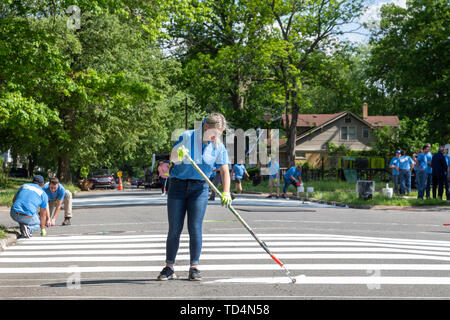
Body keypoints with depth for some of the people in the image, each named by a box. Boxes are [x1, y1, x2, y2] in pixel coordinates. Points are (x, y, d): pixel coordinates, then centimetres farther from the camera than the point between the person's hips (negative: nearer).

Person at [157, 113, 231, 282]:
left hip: (199, 188, 1)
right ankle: (169, 268, 6)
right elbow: (172, 157, -8)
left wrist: (226, 193, -16)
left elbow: (224, 171, -2)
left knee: (195, 228, -6)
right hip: (178, 185, -1)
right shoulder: (187, 136, -6)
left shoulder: (218, 147, 0)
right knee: (174, 229, -1)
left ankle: (194, 268, 2)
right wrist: (178, 155, -32)